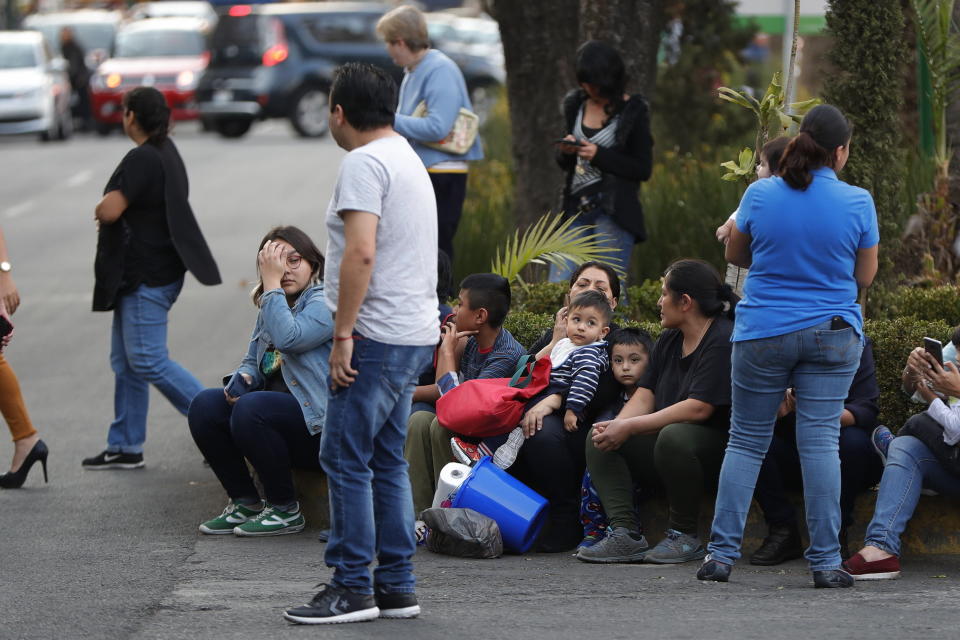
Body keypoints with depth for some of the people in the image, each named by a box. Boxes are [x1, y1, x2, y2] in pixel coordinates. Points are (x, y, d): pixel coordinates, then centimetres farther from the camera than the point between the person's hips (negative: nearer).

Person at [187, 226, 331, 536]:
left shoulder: (325, 301, -10)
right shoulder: (271, 305, 17)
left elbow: (288, 338, -27)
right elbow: (253, 361, 20)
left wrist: (272, 284, -19)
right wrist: (243, 380, -4)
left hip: (319, 429, -8)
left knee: (250, 409, -32)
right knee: (204, 405, -10)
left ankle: (285, 510, -15)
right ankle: (245, 503, -1)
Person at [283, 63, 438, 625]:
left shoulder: (363, 163, -13)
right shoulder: (409, 158, 19)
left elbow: (361, 252, -23)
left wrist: (342, 335, -20)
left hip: (379, 337, -10)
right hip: (416, 334, 10)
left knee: (345, 458, -6)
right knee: (387, 460, 13)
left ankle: (353, 588, -5)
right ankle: (397, 586, 15)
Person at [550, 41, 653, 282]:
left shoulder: (633, 111, -3)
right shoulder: (576, 106, 12)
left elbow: (643, 169, -6)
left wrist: (599, 155, -15)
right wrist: (565, 151, -4)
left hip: (616, 211, -5)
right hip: (576, 207, 5)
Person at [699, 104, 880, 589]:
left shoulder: (761, 195, -4)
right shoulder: (857, 203, -7)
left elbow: (734, 255, 10)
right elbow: (865, 276, 3)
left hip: (764, 334, 1)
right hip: (832, 332, -1)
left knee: (746, 440, 8)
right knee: (820, 441, -1)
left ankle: (722, 553, 5)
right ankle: (826, 562, -3)